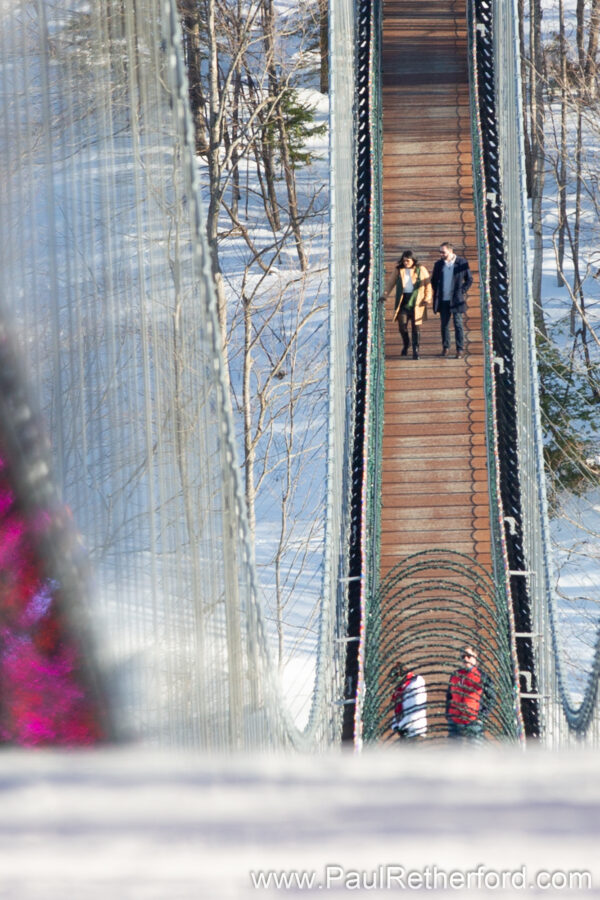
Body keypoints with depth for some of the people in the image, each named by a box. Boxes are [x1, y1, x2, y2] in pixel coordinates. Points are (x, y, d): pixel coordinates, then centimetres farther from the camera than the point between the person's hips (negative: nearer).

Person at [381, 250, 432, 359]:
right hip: (403, 301, 2)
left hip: (416, 301, -2)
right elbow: (390, 282, 9)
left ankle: (416, 350, 3)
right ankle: (405, 345, 23)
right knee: (402, 325, -4)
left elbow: (428, 285, 6)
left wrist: (427, 299, -3)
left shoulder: (421, 270, 3)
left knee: (416, 326, -2)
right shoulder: (398, 270, 8)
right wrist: (385, 295, -4)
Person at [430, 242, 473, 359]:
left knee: (458, 324, -4)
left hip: (456, 300, -4)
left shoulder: (461, 262, -3)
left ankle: (460, 350, -2)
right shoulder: (439, 264, 7)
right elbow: (433, 280, 18)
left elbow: (469, 279, 3)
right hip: (443, 300, 4)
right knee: (444, 324, 6)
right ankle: (445, 348, 15)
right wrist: (436, 293, 7)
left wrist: (462, 292, -5)